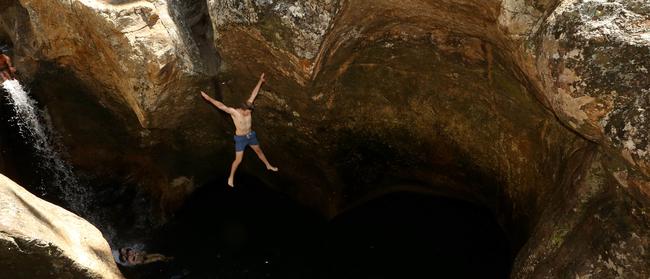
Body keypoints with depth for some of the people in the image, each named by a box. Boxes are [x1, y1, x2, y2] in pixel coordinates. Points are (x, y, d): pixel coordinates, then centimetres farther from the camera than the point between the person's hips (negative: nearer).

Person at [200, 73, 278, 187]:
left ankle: (269, 166, 46)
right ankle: (231, 177, 21)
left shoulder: (248, 108, -14)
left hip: (251, 135, 5)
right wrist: (208, 98, -44)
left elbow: (253, 94, -10)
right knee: (238, 160, 0)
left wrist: (260, 81, -7)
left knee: (259, 151, 24)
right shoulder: (234, 112, -27)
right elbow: (221, 105, -36)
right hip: (240, 138, -5)